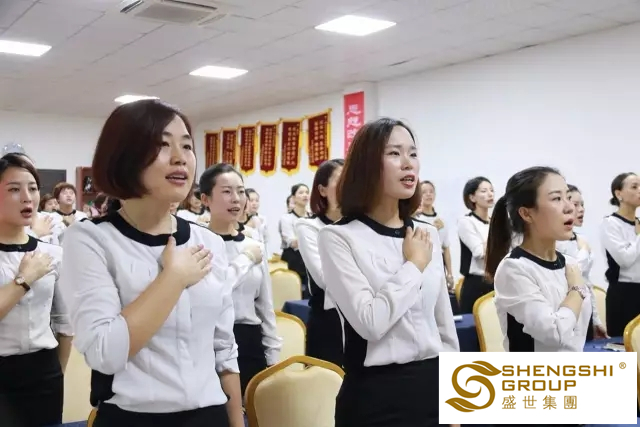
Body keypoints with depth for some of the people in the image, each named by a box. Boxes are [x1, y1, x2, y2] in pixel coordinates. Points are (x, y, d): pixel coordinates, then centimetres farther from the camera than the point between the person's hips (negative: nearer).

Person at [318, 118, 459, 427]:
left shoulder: (428, 234, 7)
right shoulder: (338, 237, -11)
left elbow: (444, 325, 11)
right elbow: (369, 322, -23)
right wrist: (413, 265, -12)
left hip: (433, 387, 5)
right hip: (376, 395, -5)